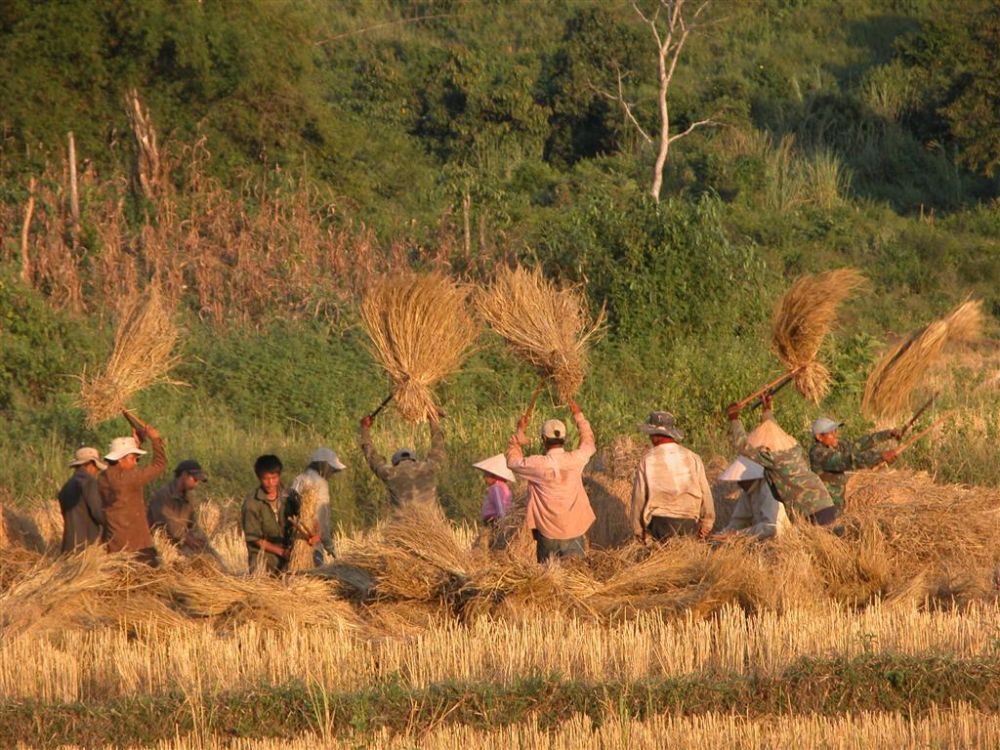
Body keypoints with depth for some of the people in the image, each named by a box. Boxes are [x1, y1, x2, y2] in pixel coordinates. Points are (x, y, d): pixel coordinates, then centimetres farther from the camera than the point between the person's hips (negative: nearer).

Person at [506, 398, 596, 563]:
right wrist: (578, 416, 26)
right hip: (574, 531, 2)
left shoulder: (539, 465, -16)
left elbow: (513, 461, 3)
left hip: (548, 534, -2)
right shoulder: (575, 460, -7)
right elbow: (589, 444, 17)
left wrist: (519, 432, 8)